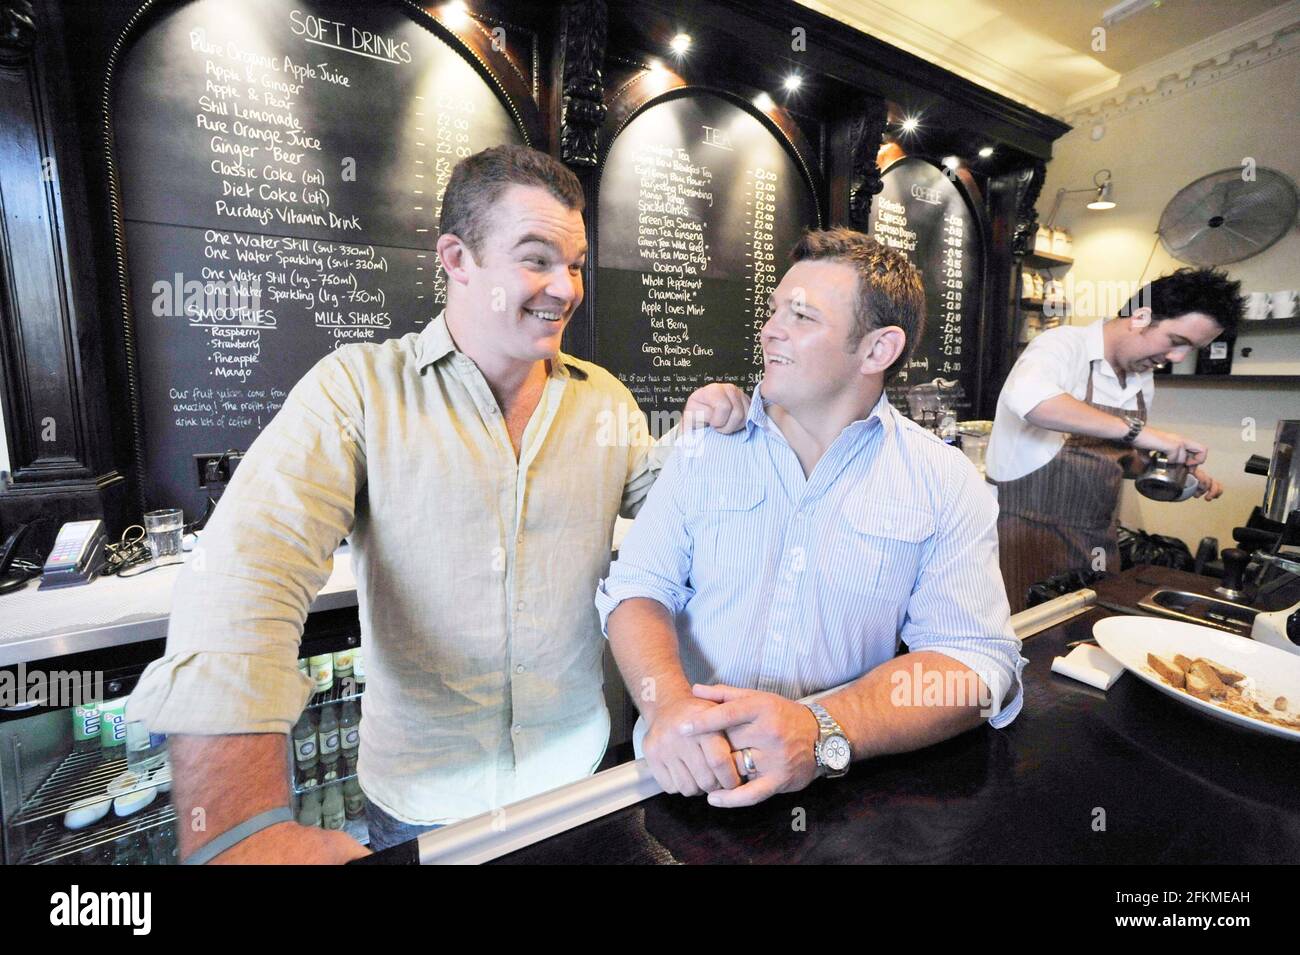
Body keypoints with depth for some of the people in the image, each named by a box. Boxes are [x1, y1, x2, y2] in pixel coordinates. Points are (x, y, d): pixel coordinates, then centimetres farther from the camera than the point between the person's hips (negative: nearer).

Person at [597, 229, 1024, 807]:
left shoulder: (947, 483, -3)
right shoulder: (707, 447, 0)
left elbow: (975, 657, -9)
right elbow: (638, 588, -3)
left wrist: (821, 736, -26)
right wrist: (670, 704, -22)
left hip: (843, 781, 0)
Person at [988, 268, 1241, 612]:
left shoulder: (1142, 380, 11)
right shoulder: (1065, 345, -13)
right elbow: (1027, 398, -37)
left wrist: (1178, 468, 6)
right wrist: (1136, 429, -33)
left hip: (1099, 541, 8)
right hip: (1029, 531, -8)